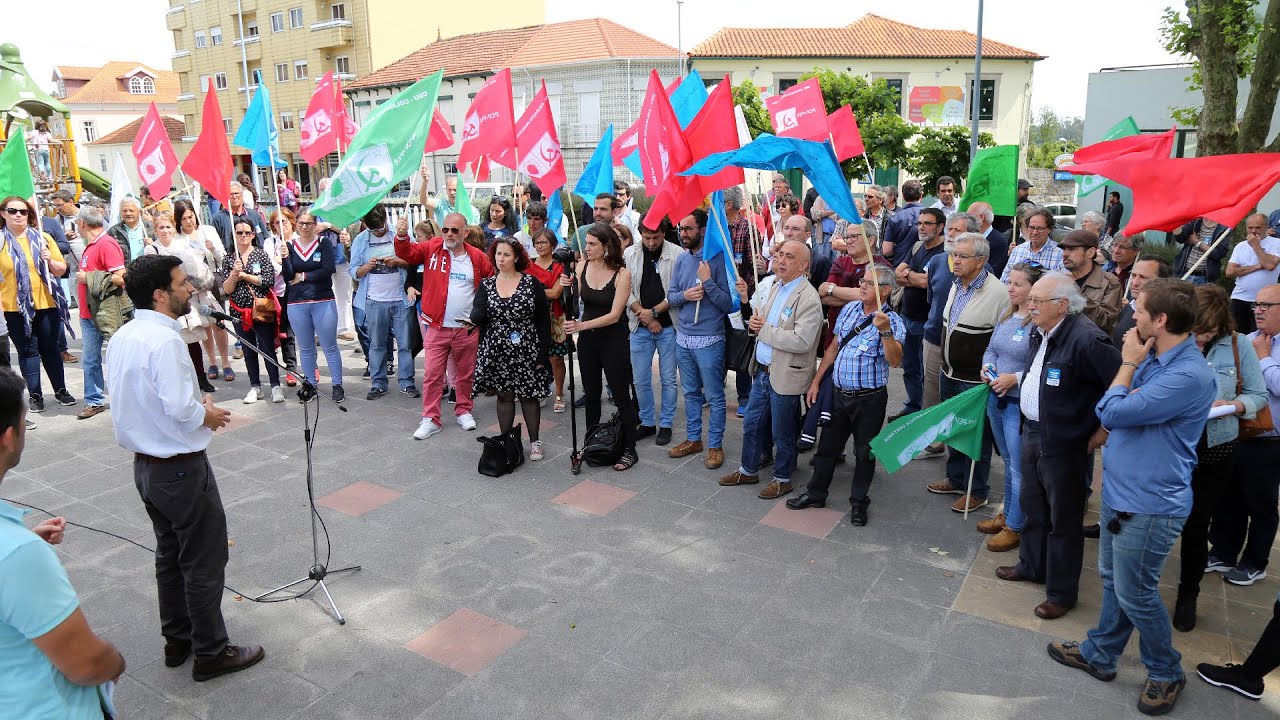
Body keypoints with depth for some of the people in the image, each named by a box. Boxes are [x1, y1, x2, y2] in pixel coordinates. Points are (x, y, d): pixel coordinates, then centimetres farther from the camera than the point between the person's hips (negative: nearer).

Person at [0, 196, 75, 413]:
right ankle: (35, 395, 13)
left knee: (50, 349, 9)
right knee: (27, 351, 5)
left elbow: (61, 270, 9)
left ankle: (61, 390, 19)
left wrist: (50, 261, -13)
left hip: (46, 304, 1)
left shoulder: (43, 238, 5)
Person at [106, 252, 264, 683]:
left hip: (144, 465, 9)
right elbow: (181, 409, -29)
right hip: (181, 468, -9)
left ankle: (177, 641, 36)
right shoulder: (164, 340, -24)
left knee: (169, 555, 22)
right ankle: (211, 653, 18)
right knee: (204, 564, 5)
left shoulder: (122, 337, 4)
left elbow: (135, 400, 11)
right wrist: (209, 415, -9)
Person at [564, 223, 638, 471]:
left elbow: (614, 315, -19)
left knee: (621, 397, 3)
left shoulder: (621, 274, -15)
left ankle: (629, 450, 15)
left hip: (613, 339, -5)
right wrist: (568, 287, -16)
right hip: (587, 339, 5)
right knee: (591, 394, 16)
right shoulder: (582, 268, -3)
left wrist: (582, 325, -28)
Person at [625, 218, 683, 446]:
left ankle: (666, 424, 20)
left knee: (668, 378, 6)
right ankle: (647, 422, 25)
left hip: (668, 326, -2)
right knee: (641, 380, 9)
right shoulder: (629, 254, 2)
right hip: (639, 327, 3)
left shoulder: (677, 254, -7)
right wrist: (644, 315, -8)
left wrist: (654, 311, -14)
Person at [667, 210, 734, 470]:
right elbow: (670, 296, 9)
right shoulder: (681, 260, 6)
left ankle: (715, 445, 17)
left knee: (714, 396, 5)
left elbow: (728, 304, -14)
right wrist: (684, 295, -12)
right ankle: (693, 439, 31)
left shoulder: (717, 259, -12)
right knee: (691, 393, 18)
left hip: (709, 341, -6)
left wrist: (708, 282, -23)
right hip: (683, 338, 6)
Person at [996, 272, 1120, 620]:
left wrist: (1104, 430, -17)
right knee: (1032, 506, 23)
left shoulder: (1086, 338, -25)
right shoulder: (1041, 332, 4)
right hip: (1032, 433, 9)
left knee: (1063, 519, 7)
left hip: (1064, 444, -9)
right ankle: (1032, 566, 43)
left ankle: (1062, 592, 22)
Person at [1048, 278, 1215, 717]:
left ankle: (1166, 673, 29)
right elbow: (1108, 413, 12)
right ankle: (1100, 654, 36)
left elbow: (1114, 412, -26)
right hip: (1119, 490, 8)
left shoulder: (1189, 375, -25)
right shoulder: (1153, 359, 4)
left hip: (1149, 504, -8)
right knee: (1112, 578, 20)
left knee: (1134, 592, 7)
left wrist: (1129, 363, -14)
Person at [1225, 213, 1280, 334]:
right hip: (1239, 298, 3)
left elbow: (1270, 265, -17)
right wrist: (1257, 266, -8)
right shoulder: (1240, 246, 11)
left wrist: (1256, 245, -7)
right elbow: (1230, 272, 0)